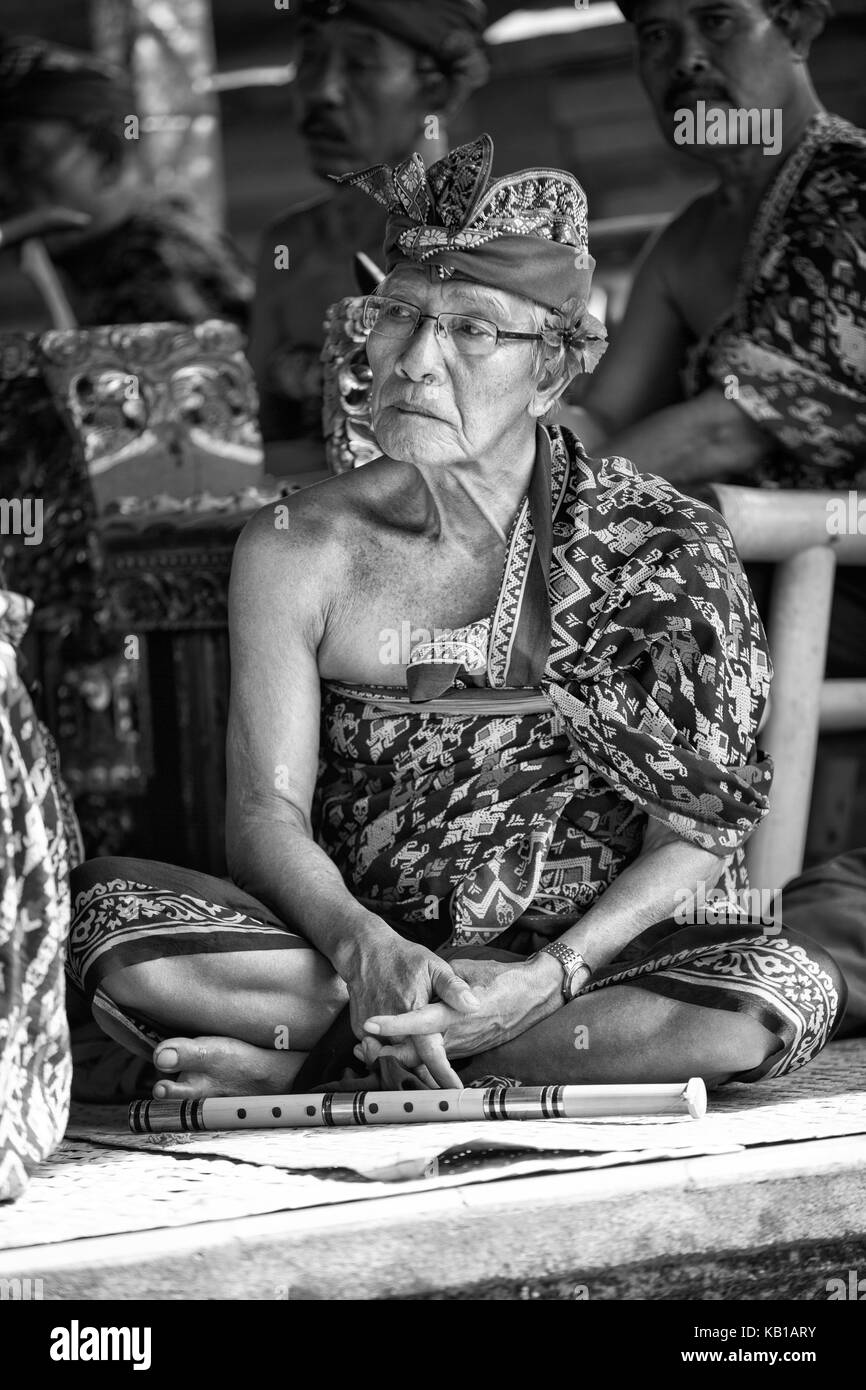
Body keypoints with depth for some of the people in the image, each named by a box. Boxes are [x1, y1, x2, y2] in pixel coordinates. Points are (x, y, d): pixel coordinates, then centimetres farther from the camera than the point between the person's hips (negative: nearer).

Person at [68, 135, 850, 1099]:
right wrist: (359, 943, -29)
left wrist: (544, 981, -23)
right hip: (363, 939, 0)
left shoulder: (660, 545, -2)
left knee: (791, 987, -32)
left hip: (592, 945, 1)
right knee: (106, 915, -26)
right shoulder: (302, 550, 0)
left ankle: (300, 1064, -23)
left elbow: (697, 835, -6)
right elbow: (267, 814, -6)